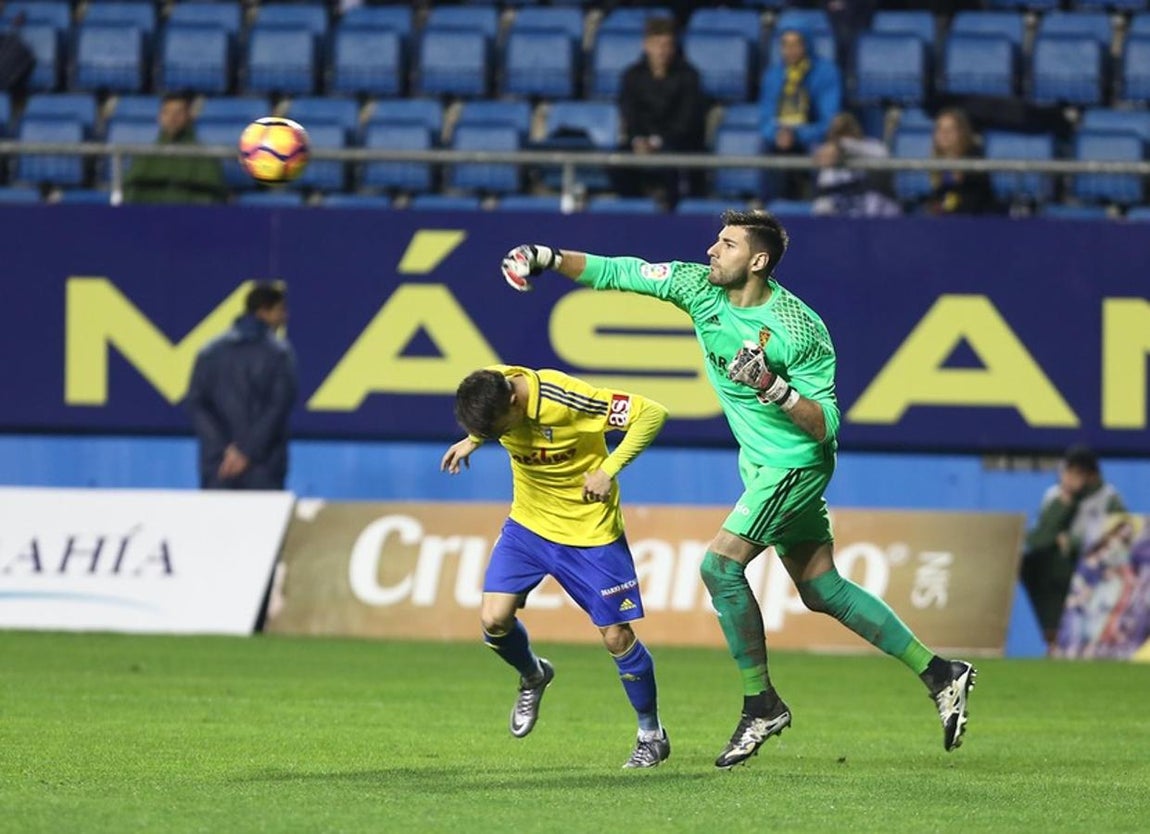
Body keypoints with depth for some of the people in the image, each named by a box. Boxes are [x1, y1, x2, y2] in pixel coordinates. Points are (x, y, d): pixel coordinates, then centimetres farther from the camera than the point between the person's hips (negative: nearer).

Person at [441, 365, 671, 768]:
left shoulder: (565, 398, -31)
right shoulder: (491, 387, -12)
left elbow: (652, 413, -27)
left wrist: (609, 469, -33)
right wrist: (471, 441, 6)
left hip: (589, 531, -5)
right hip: (528, 523, 5)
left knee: (616, 636, -2)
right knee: (494, 620, -9)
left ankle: (652, 735, 18)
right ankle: (533, 677, 24)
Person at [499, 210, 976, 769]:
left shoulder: (799, 330, -24)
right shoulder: (701, 288, -5)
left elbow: (825, 424, -23)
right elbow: (617, 273, -1)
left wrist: (774, 387, -36)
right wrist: (551, 259, -12)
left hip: (795, 465, -8)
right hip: (762, 463, 8)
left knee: (720, 565, -17)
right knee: (821, 589, 10)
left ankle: (761, 704, -4)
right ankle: (939, 675, 17)